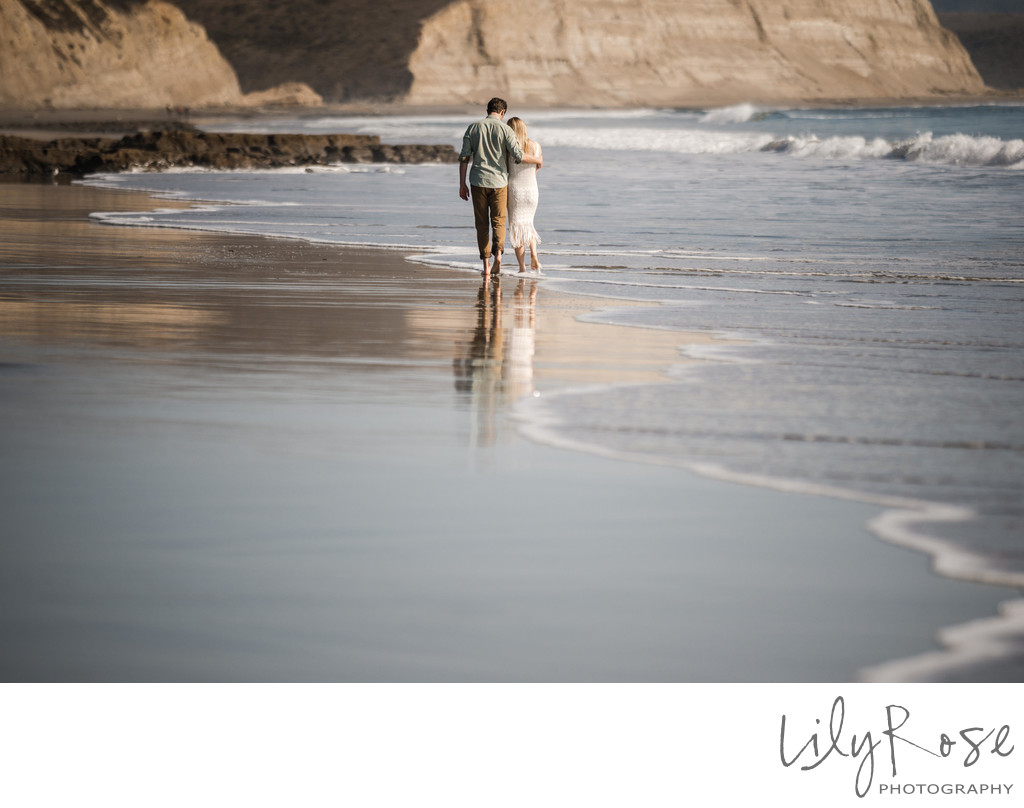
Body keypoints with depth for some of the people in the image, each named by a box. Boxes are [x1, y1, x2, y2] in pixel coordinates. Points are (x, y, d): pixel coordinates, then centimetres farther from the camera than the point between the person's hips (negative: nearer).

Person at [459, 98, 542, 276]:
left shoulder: (473, 128, 4)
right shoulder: (504, 129, -4)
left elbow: (464, 157, 0)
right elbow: (518, 155, -11)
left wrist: (462, 184, 4)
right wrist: (536, 160, 7)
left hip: (478, 182, 2)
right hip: (499, 181, -1)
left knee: (482, 224, 8)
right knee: (498, 222, 7)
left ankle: (486, 265, 6)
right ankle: (498, 253, -19)